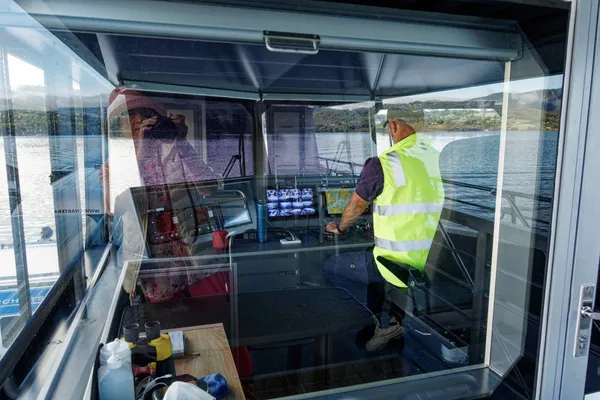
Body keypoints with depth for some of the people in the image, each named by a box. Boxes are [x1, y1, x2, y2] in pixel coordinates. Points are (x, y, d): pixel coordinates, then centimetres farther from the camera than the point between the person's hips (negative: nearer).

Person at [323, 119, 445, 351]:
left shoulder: (381, 164, -15)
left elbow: (356, 205, 1)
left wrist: (340, 228, 23)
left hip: (400, 265, -7)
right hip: (437, 265, 7)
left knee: (330, 268, 13)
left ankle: (385, 323, 8)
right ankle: (385, 322, 27)